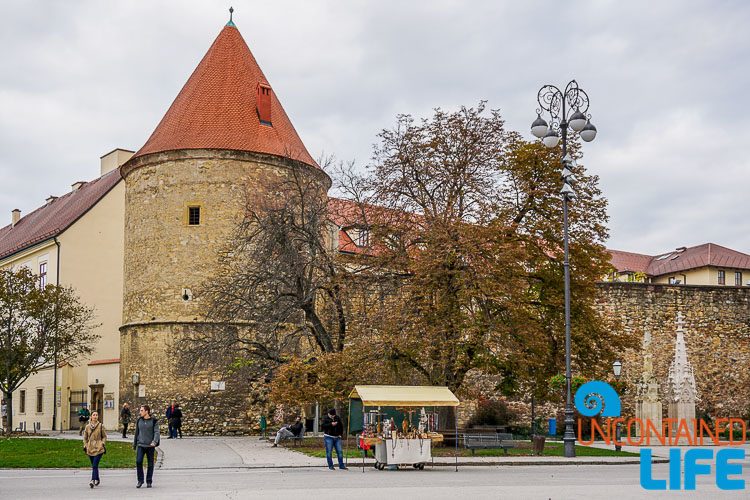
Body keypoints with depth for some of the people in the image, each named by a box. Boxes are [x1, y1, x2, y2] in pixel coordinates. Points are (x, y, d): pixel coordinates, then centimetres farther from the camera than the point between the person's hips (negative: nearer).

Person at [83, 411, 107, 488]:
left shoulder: (101, 426, 0)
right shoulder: (87, 427, 7)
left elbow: (104, 437, 8)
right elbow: (85, 437, 17)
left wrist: (102, 444, -3)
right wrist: (85, 446, 7)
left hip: (98, 448, -4)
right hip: (90, 448, 4)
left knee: (95, 465, -16)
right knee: (93, 466, 11)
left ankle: (93, 481, -23)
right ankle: (97, 480, 28)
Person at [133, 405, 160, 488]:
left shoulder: (154, 421, -1)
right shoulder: (139, 420, 9)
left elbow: (156, 432, -8)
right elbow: (136, 433, 16)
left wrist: (154, 442, -26)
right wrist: (134, 446, 18)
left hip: (150, 446, -2)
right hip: (141, 445, 2)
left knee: (150, 464, 2)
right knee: (138, 461, -14)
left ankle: (149, 482, 14)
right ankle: (140, 480, -2)